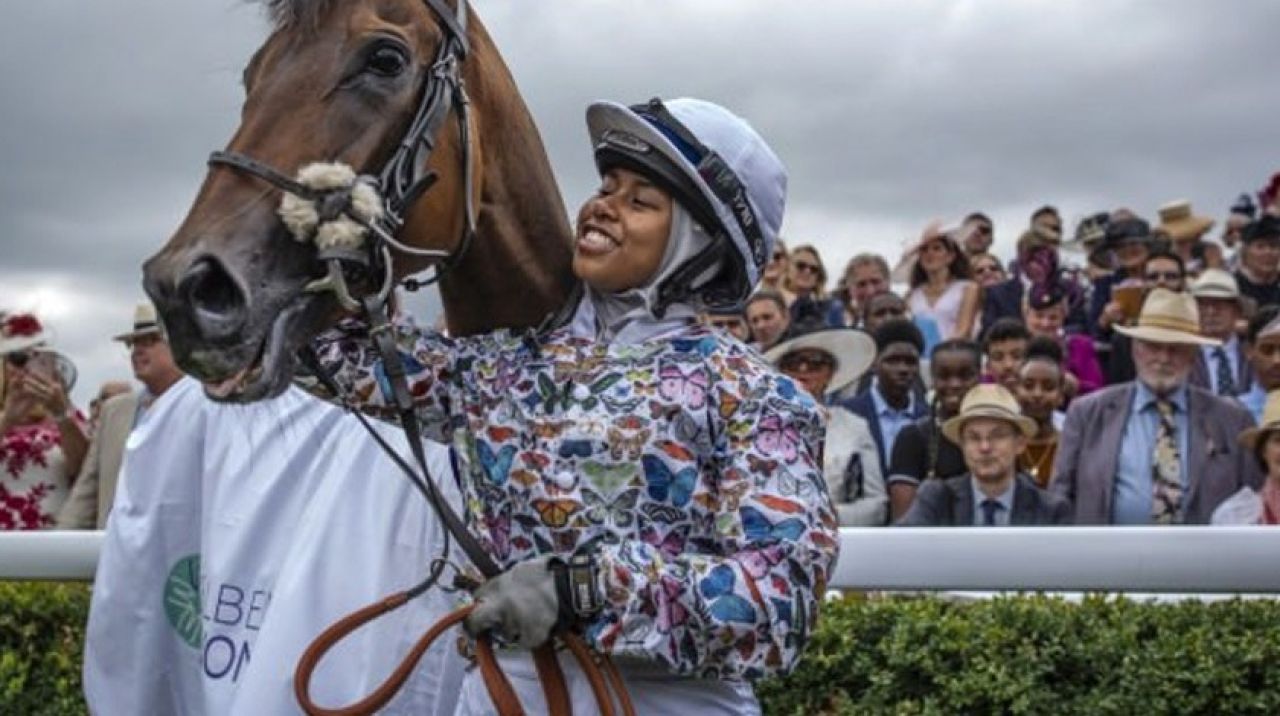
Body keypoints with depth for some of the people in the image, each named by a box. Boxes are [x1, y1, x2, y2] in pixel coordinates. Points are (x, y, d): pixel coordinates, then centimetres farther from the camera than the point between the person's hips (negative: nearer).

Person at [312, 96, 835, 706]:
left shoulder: (745, 393, -10)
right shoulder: (507, 358, 5)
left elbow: (785, 589, -20)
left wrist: (579, 584, -28)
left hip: (668, 699, -4)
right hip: (500, 688, 4)